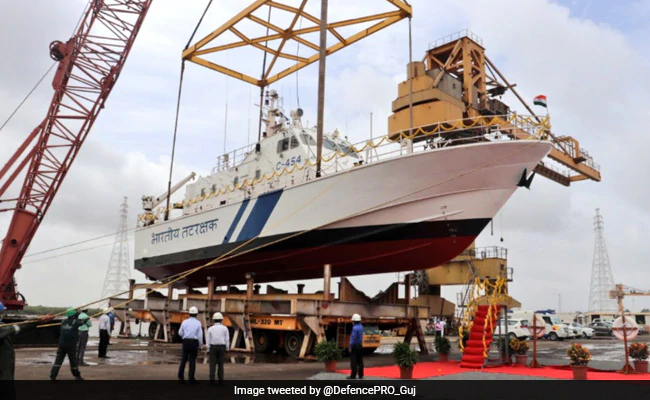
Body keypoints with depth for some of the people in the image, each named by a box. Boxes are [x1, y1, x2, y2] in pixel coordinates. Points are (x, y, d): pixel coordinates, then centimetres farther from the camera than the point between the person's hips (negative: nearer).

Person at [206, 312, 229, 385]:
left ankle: (212, 380, -6)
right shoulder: (225, 328, -1)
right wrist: (227, 350, 5)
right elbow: (227, 339, -2)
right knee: (220, 364, 6)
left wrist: (208, 350, 5)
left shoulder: (210, 329, 1)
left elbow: (208, 340, 0)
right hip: (221, 348, 0)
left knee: (212, 364, 2)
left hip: (213, 348, 0)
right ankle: (220, 380, 1)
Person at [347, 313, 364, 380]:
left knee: (354, 362, -3)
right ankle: (360, 375, 15)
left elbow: (353, 338, -20)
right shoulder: (361, 327, 7)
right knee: (360, 361, 11)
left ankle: (353, 376, -2)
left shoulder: (355, 328, -19)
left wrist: (350, 347, -14)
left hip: (355, 346, -8)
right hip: (360, 346, 8)